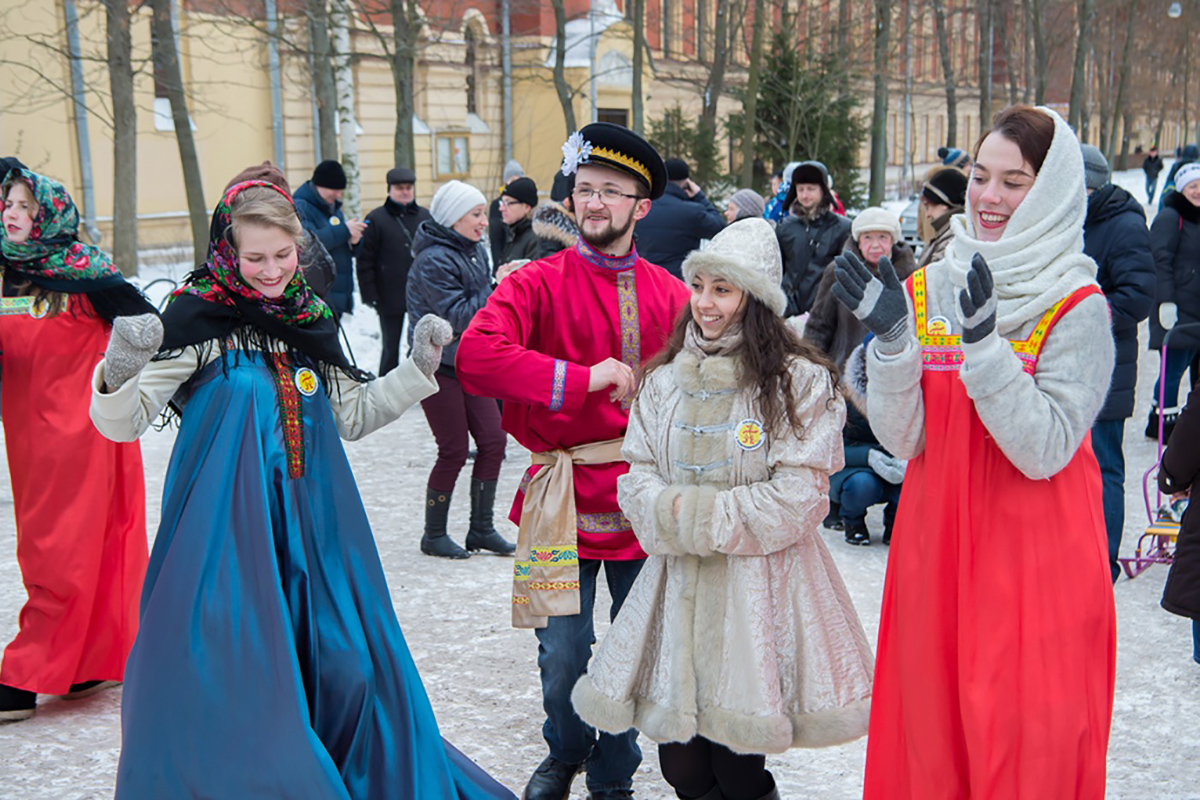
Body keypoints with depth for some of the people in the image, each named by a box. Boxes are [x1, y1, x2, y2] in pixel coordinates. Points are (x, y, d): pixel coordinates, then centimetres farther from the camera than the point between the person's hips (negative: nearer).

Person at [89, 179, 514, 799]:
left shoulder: (311, 321, 10)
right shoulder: (196, 317, -6)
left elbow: (353, 416, 21)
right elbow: (122, 423, -8)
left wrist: (419, 367, 11)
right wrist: (119, 374, -29)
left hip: (308, 523, 5)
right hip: (227, 530, -5)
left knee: (339, 662, 6)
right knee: (225, 678, -5)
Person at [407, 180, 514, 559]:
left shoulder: (476, 250, 9)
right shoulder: (433, 260, -17)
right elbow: (458, 316, -22)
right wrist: (501, 289, -22)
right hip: (437, 366, -8)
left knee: (493, 441, 4)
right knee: (454, 450, -3)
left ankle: (481, 529, 16)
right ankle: (434, 535, 14)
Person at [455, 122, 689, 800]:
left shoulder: (672, 296, 5)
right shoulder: (538, 284, -3)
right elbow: (476, 357, -19)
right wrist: (581, 379, -23)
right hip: (568, 498, -2)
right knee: (564, 654, 3)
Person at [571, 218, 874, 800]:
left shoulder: (799, 380, -4)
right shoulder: (665, 380, 11)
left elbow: (796, 497, -11)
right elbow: (637, 477, 7)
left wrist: (700, 519, -10)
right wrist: (671, 516, -13)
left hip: (758, 583, -4)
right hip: (677, 582, 4)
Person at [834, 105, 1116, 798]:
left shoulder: (1079, 309, -8)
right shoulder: (925, 291, 4)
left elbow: (1044, 450, -18)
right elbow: (902, 440, -1)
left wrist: (984, 343, -27)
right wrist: (892, 339, -16)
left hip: (1036, 565, -4)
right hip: (934, 552, 4)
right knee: (929, 739, 13)